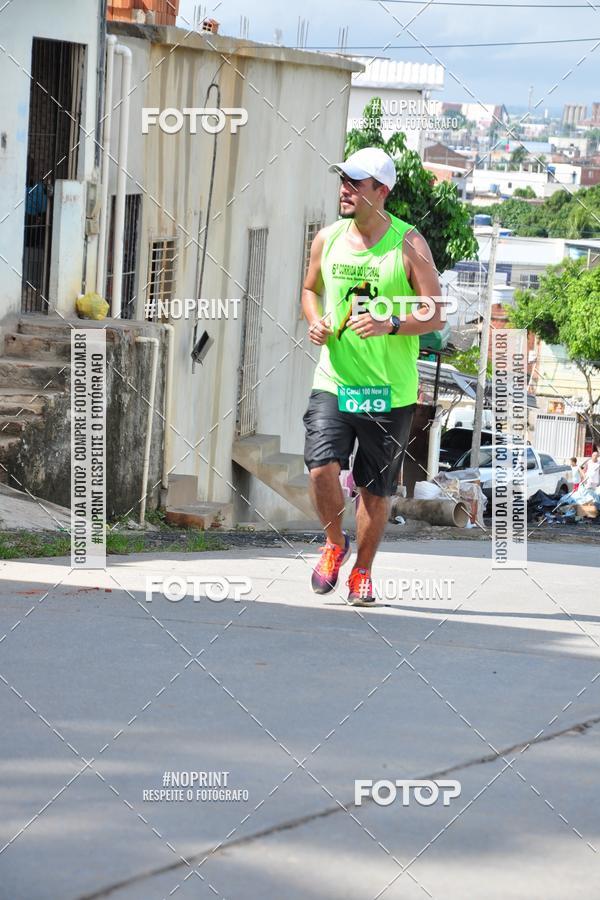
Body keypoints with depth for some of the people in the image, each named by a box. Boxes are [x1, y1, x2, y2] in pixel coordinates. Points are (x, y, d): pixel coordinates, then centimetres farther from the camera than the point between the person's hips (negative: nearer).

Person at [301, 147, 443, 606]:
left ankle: (362, 571, 26)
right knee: (322, 467, -17)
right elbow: (311, 289, 22)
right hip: (333, 381, 2)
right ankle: (334, 543, 11)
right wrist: (315, 322, 0)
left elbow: (434, 314, -6)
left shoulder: (409, 245, -7)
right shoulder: (327, 239, 5)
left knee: (375, 489, 6)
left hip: (390, 391, -2)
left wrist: (389, 325, -24)